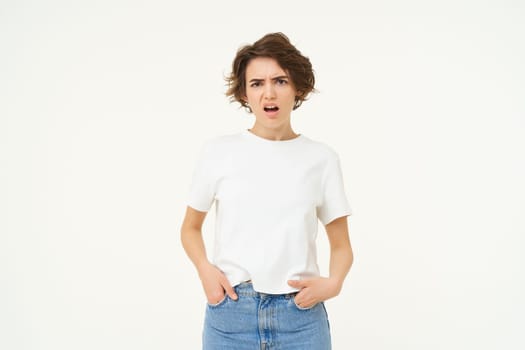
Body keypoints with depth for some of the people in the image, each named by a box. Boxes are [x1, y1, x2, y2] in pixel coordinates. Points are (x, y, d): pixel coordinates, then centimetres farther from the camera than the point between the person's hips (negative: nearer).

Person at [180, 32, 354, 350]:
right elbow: (190, 228, 12)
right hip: (230, 313, 0)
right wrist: (205, 269, -7)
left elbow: (341, 245, 8)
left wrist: (333, 283, -11)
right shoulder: (218, 151, 0)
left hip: (301, 316, 0)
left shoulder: (322, 158, 1)